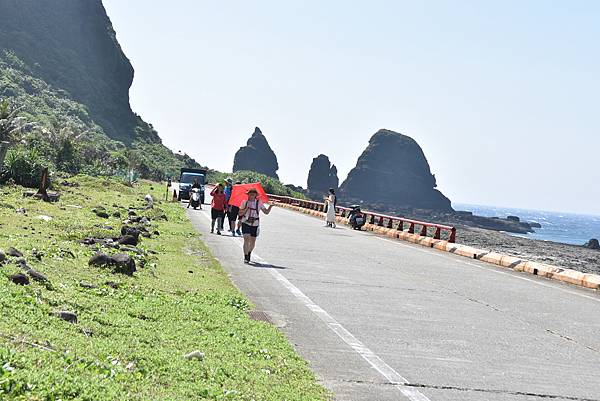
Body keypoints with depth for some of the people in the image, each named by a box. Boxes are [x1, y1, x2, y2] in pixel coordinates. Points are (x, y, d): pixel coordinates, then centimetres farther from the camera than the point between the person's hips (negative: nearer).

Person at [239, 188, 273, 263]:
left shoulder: (259, 203, 2)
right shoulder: (244, 202, 2)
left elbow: (266, 212, 4)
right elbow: (240, 213, 3)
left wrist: (270, 206, -13)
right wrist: (246, 209, -15)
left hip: (255, 224, 1)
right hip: (246, 223, -1)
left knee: (253, 241, 8)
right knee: (246, 239, -14)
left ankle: (249, 253, 37)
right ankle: (246, 257, -11)